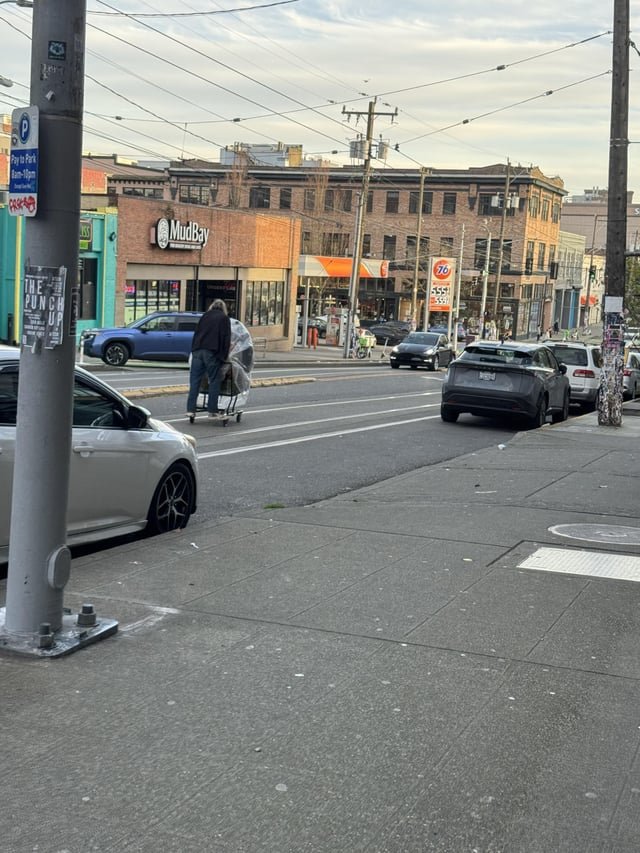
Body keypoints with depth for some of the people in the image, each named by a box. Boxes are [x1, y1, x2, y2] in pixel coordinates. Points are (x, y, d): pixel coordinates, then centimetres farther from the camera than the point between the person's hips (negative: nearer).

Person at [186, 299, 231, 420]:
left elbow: (196, 333, 20)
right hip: (213, 352, -4)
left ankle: (190, 409, 0)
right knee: (214, 381, 2)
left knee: (195, 381, 4)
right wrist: (224, 356, 5)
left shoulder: (205, 316, 20)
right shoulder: (225, 319, 9)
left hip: (198, 350, 4)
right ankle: (212, 410, 0)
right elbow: (226, 339, 2)